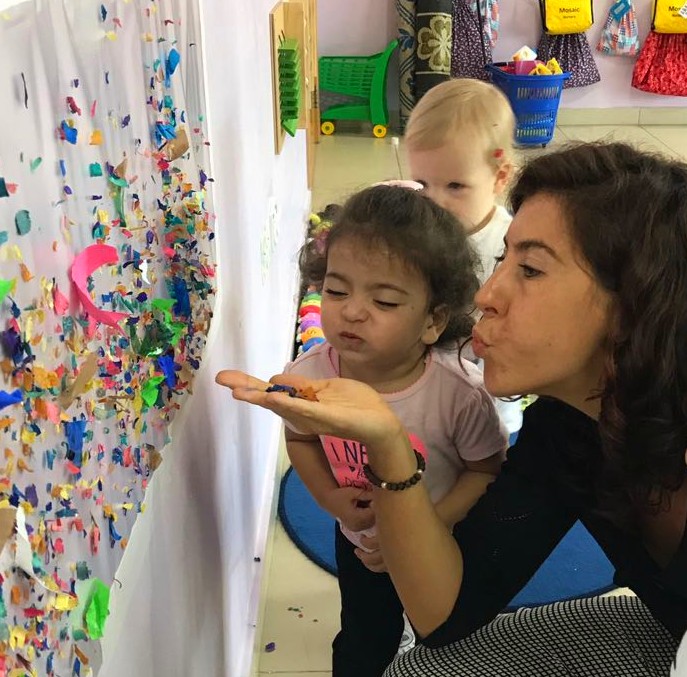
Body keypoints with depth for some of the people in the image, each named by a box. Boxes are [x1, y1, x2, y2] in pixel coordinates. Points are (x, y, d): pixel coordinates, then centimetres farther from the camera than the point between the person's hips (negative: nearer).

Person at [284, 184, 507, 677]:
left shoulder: (461, 391, -35)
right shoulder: (307, 376, -26)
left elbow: (486, 470, -20)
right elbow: (300, 438, -5)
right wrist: (331, 498, -20)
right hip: (360, 544, 2)